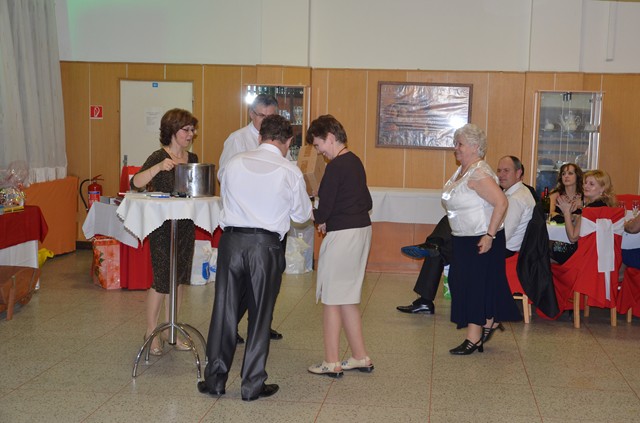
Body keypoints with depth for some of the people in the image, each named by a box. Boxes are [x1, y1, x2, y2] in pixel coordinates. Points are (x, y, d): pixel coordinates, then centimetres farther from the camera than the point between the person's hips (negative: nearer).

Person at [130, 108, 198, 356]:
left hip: (186, 226, 6)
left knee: (179, 279, 11)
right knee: (162, 281, -4)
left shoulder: (192, 158, 9)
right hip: (162, 227, -6)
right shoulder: (159, 157, -11)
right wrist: (158, 167, -38)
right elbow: (135, 183, -26)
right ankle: (151, 332, 12)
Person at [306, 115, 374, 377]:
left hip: (343, 235, -9)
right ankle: (360, 358, 21)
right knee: (347, 298, 16)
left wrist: (317, 217, 6)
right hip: (362, 229, 9)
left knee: (331, 299, 1)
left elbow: (323, 210, -18)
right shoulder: (355, 162, 12)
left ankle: (332, 363, 8)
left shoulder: (336, 166, -16)